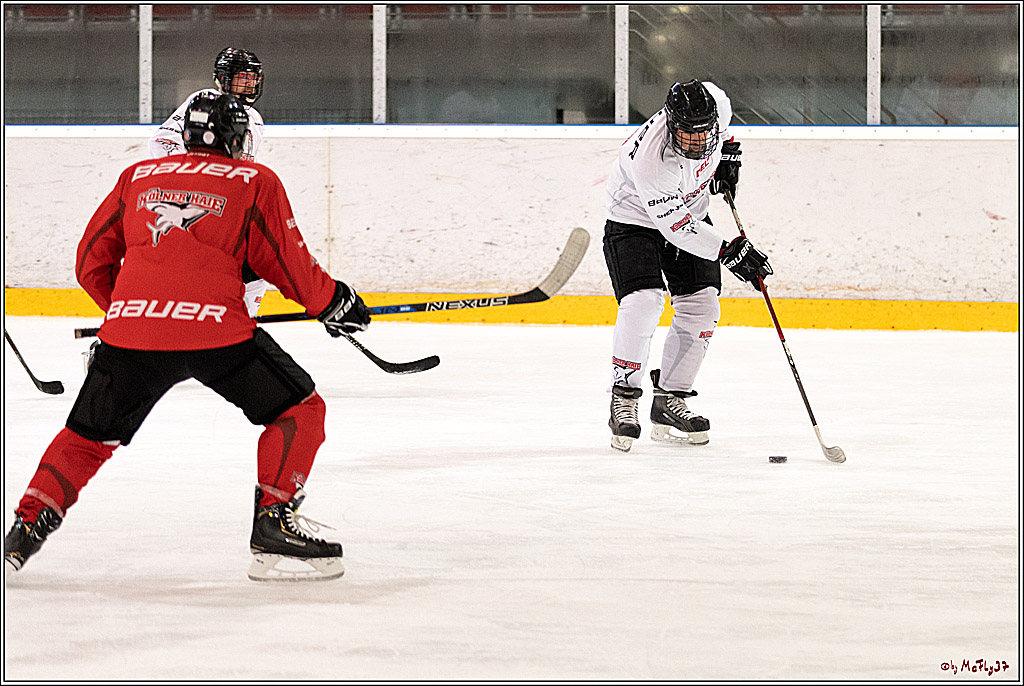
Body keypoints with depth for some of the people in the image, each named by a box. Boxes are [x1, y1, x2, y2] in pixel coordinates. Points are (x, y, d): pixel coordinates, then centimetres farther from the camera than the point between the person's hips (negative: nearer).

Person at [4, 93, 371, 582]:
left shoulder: (138, 176, 22)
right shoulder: (254, 182, 11)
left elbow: (91, 263, 24)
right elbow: (289, 263, 9)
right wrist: (333, 302, 26)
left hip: (130, 327, 4)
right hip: (216, 328, -4)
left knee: (88, 435, 21)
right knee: (299, 410, 11)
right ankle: (274, 526, 2)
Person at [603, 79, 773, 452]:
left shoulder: (714, 100, -24)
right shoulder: (651, 160, -39)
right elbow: (677, 226, -33)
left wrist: (728, 154, 4)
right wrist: (729, 251, -32)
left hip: (691, 209, 6)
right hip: (634, 218, -6)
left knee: (701, 307, -2)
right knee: (642, 301, -24)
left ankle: (670, 401, 8)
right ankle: (624, 400, -10)